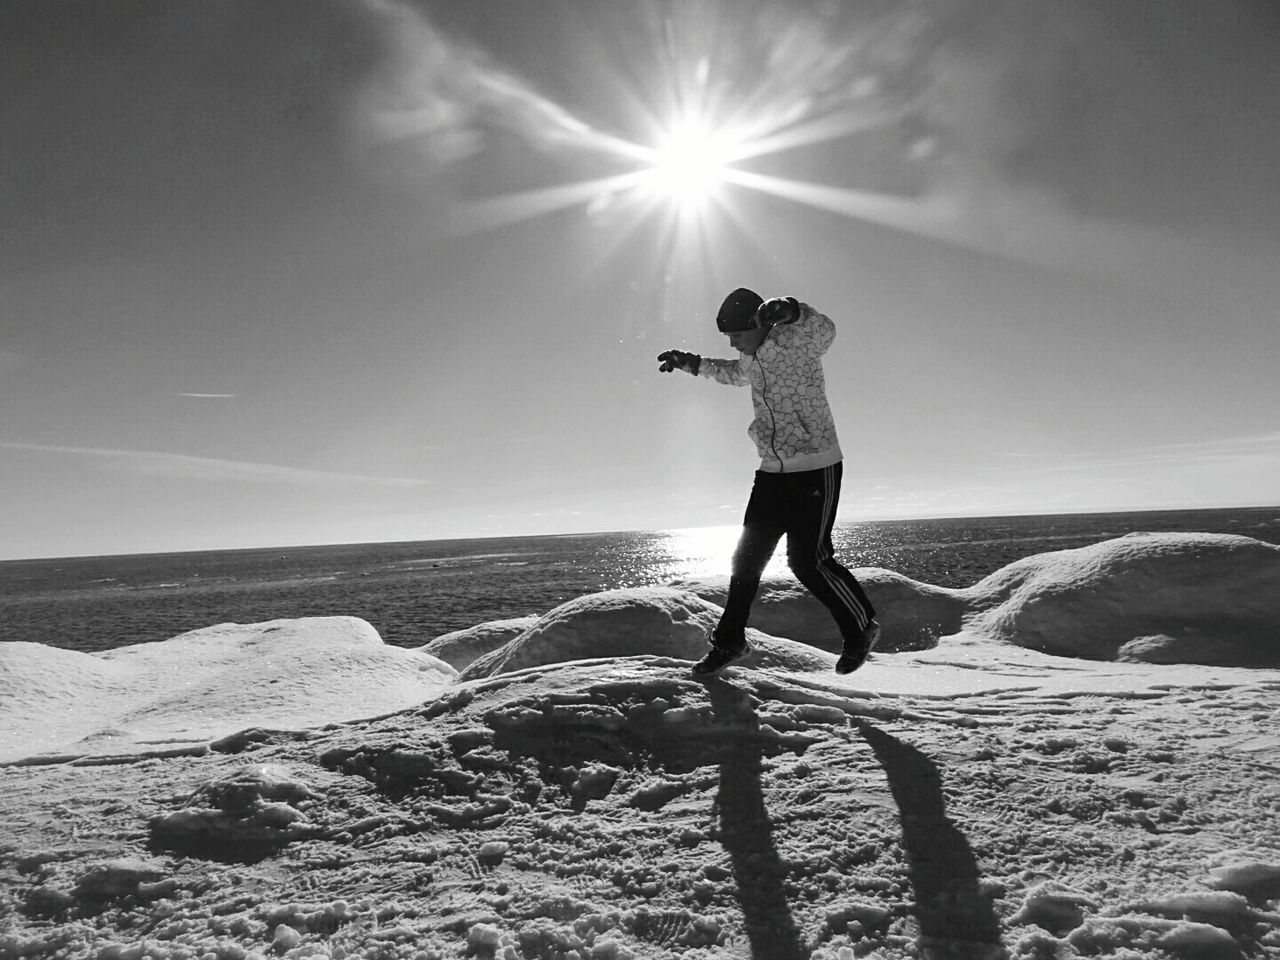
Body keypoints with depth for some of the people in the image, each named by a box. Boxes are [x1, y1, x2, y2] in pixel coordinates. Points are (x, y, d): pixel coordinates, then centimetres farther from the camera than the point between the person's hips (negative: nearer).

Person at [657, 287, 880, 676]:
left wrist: (791, 310, -53)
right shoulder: (754, 358, 11)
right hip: (773, 470, 8)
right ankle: (729, 641, 19)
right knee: (748, 555, 6)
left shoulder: (796, 342, -13)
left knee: (808, 560, -6)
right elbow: (736, 373, 34)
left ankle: (862, 628, 18)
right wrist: (693, 363, 28)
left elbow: (825, 330, -35)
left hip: (816, 469, -7)